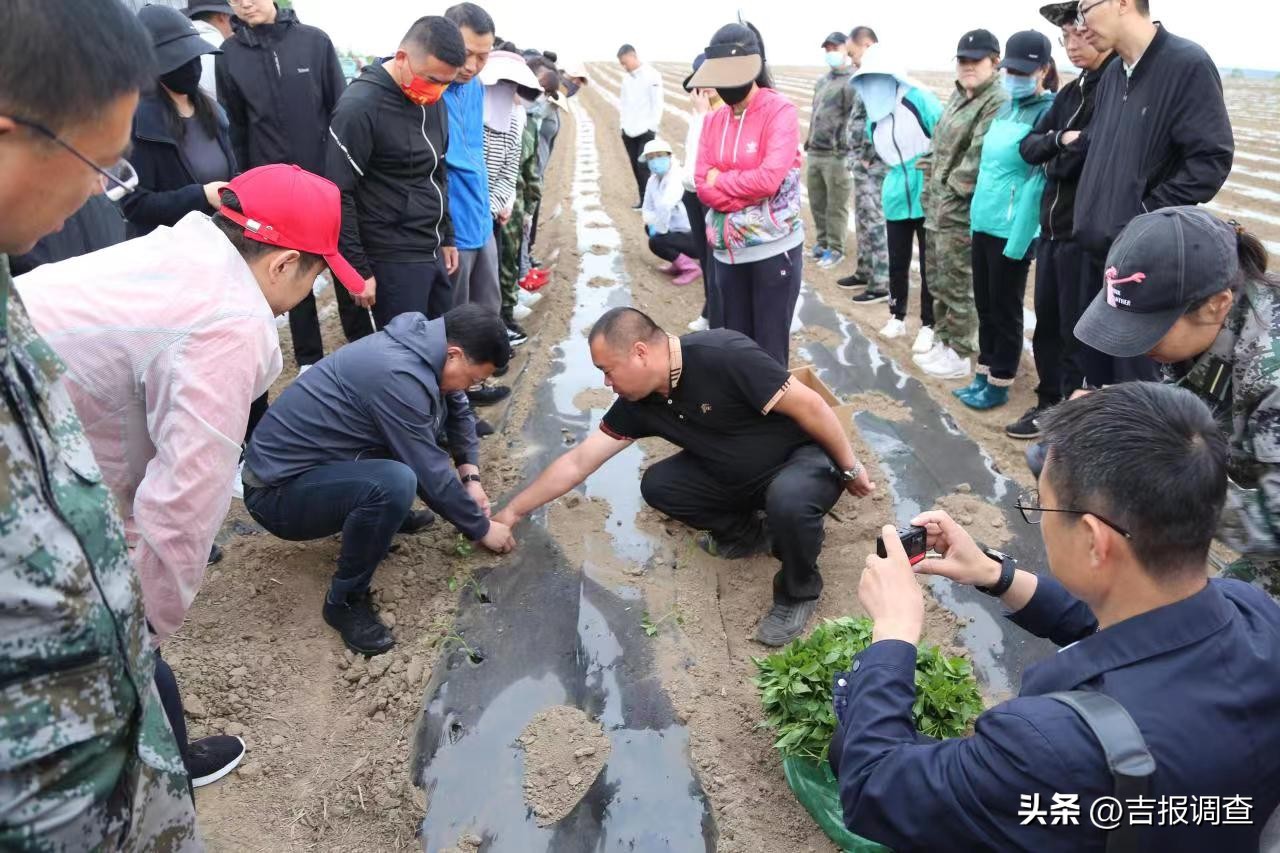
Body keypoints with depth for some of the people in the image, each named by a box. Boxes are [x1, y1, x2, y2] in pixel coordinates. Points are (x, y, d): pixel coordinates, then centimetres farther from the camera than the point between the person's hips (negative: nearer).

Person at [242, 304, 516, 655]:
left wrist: (471, 476, 1)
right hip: (278, 492, -9)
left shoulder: (421, 343, -3)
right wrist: (481, 528, -9)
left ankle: (384, 516, 14)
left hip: (317, 460, 9)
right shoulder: (398, 376, -30)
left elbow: (457, 409, 14)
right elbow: (431, 474, -23)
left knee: (437, 409, 3)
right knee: (394, 484, -35)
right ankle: (345, 600, -11)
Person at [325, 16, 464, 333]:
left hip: (433, 253, 7)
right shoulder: (360, 106, -17)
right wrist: (359, 269, -16)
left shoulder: (432, 101, 7)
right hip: (392, 260, -7)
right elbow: (340, 196, -17)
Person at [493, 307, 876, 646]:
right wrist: (513, 511, 1)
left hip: (805, 455, -6)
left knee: (787, 498, -38)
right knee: (658, 485, -7)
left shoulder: (723, 355, -31)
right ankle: (746, 532, 13)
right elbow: (577, 463, -2)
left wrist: (850, 468, -16)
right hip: (738, 474, 6)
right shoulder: (638, 403, -9)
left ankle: (799, 592, -8)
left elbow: (810, 405, -25)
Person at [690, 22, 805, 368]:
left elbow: (769, 178, -21)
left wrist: (721, 180, -7)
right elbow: (703, 185, 0)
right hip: (728, 251, 5)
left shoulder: (780, 111, -8)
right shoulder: (713, 120, 8)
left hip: (774, 249, -5)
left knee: (770, 348, 3)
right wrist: (746, 190, -14)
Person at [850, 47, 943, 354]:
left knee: (929, 264, 2)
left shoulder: (918, 99, -11)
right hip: (897, 198, 5)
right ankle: (897, 317, 29)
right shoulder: (873, 115, 9)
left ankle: (928, 326, 12)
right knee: (897, 262, 13)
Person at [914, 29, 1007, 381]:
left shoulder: (998, 102, -14)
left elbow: (978, 156, -20)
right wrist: (930, 188, 13)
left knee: (958, 286, 0)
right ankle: (943, 342, 30)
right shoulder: (959, 95, 16)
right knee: (938, 282, 17)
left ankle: (958, 355, 11)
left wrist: (952, 195, -16)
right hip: (937, 204, 9)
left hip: (961, 211, -9)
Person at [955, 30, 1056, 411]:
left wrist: (1018, 240, -21)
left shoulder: (1047, 113, -12)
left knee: (1004, 309, 4)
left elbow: (1039, 180, -18)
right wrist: (975, 212, 15)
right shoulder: (1005, 109, 11)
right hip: (984, 223, 8)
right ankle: (983, 375, 29)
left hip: (1012, 229, -7)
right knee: (984, 304, 15)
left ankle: (999, 385, 17)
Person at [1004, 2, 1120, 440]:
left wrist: (1061, 154, -6)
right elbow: (1029, 147, 8)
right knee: (1047, 324, 17)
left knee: (1080, 333, 1)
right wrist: (1060, 140, -10)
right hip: (1052, 228, 8)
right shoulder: (1071, 91, 15)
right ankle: (1051, 403, 33)